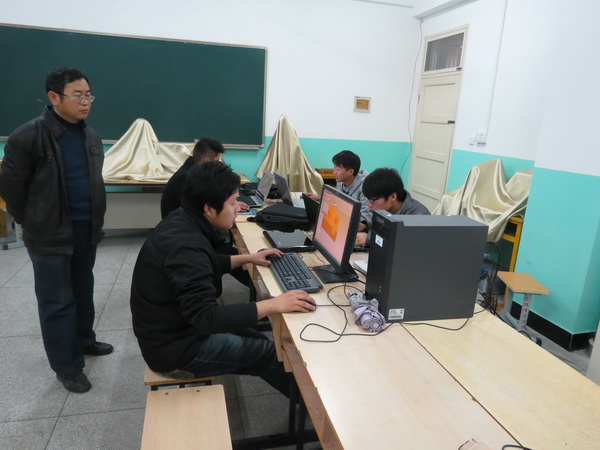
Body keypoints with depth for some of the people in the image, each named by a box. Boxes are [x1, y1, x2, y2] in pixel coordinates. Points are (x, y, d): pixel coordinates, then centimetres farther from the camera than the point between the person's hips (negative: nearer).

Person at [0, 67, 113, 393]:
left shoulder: (91, 138, 6)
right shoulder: (27, 137, -15)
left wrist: (94, 220, 13)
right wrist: (32, 223, 1)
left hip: (86, 231, 6)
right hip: (50, 236, -6)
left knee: (83, 292, 20)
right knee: (57, 302, 4)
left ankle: (83, 340, 40)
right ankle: (67, 366, 17)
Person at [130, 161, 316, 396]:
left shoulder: (181, 221, -3)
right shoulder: (186, 246, -33)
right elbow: (206, 318, -35)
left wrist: (247, 258, 11)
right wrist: (273, 304, -33)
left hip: (174, 327, 9)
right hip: (174, 347, -8)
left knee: (258, 341, 12)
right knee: (267, 353, 1)